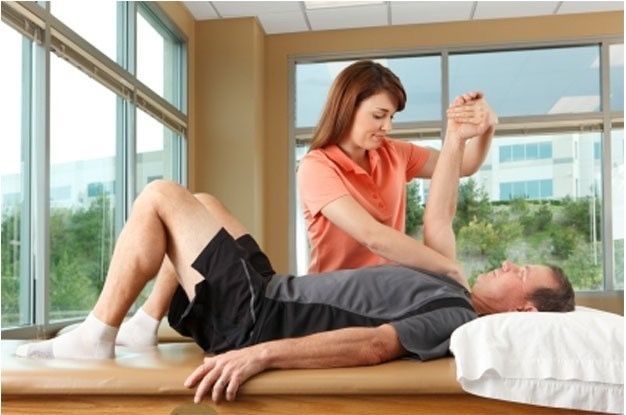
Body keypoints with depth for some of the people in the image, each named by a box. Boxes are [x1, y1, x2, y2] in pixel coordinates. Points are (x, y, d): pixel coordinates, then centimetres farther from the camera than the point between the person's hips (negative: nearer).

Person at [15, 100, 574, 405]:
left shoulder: (455, 316, -18)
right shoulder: (452, 292, 9)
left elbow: (374, 345, -31)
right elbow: (437, 222, 18)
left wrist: (261, 353, -40)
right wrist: (456, 139, 16)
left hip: (252, 317, -9)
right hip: (271, 295, 9)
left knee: (160, 195, -7)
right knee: (201, 203, 22)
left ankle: (95, 336, 2)